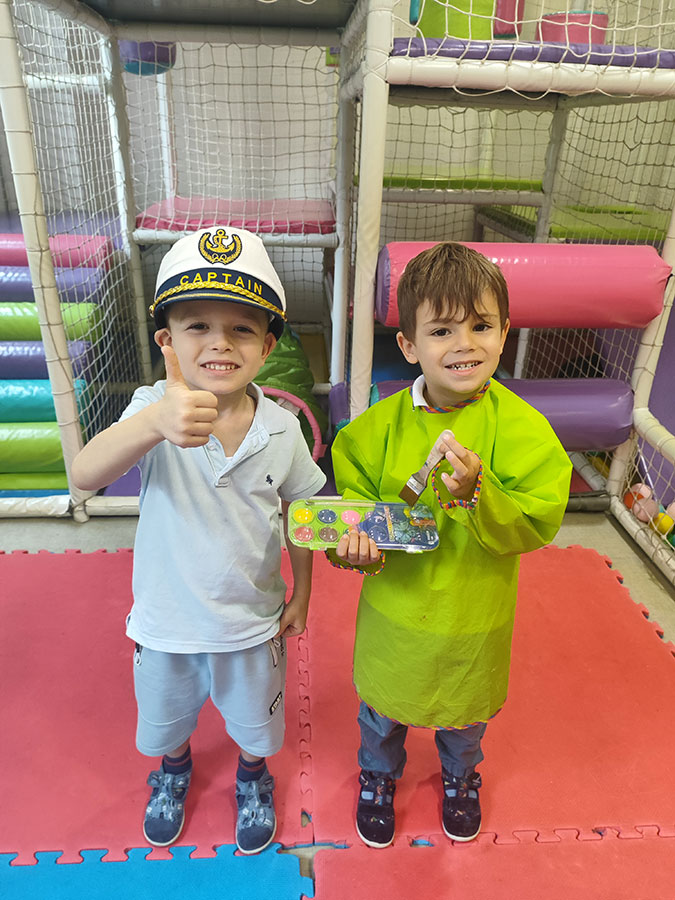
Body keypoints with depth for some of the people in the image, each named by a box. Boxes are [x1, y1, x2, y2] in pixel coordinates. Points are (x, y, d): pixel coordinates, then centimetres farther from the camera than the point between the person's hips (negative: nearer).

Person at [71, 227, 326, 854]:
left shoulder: (281, 429, -17)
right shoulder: (154, 409, -23)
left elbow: (300, 512, -2)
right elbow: (84, 476, -41)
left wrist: (301, 595, 5)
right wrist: (157, 421, -59)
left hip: (252, 622, 1)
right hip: (165, 623, 0)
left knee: (254, 723, 26)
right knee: (165, 719, 29)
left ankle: (252, 778, 61)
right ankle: (173, 772, 64)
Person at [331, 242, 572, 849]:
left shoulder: (521, 427, -20)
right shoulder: (381, 424, -15)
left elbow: (539, 521, -22)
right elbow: (355, 492, -4)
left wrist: (476, 496, -39)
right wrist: (354, 540, -24)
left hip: (475, 618, 0)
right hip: (395, 611, 1)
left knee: (466, 713, 28)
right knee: (382, 709, 25)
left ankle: (461, 777, 63)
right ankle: (379, 776, 60)